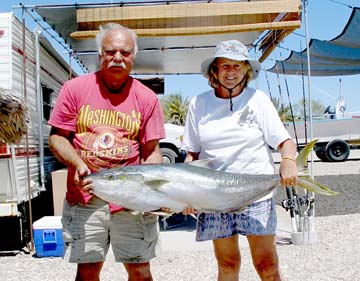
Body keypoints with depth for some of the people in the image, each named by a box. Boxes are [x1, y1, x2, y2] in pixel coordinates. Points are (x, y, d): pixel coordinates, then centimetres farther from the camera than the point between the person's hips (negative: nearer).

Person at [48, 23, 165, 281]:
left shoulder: (146, 98, 1)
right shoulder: (75, 88, 1)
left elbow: (152, 151, 2)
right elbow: (57, 137, 4)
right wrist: (77, 163, -15)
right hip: (85, 197, 0)